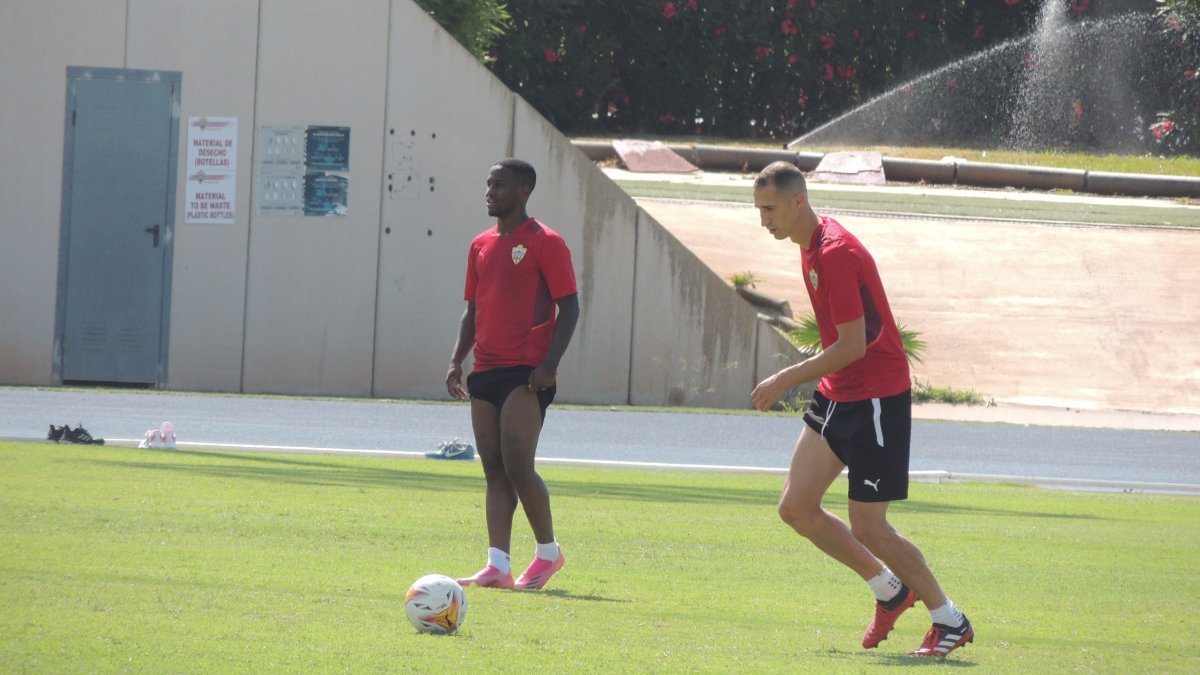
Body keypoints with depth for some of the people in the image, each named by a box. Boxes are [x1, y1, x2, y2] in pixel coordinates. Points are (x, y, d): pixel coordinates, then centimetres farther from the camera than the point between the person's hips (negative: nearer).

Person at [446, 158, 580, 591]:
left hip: (526, 374, -7)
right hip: (486, 372, 7)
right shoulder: (482, 246, 16)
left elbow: (569, 306, -7)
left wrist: (550, 364, -17)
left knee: (517, 466, -12)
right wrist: (457, 360, 9)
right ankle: (498, 565, 0)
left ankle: (548, 551, 5)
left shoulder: (544, 243, -5)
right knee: (494, 471, 2)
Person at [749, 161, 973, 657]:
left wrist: (786, 379, -19)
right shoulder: (810, 246, 9)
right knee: (796, 508, 4)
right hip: (836, 395, 10)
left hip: (875, 399, -10)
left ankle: (950, 621, 9)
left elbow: (852, 346, -24)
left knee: (868, 529, -6)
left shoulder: (836, 254, -22)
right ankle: (890, 590, 19)